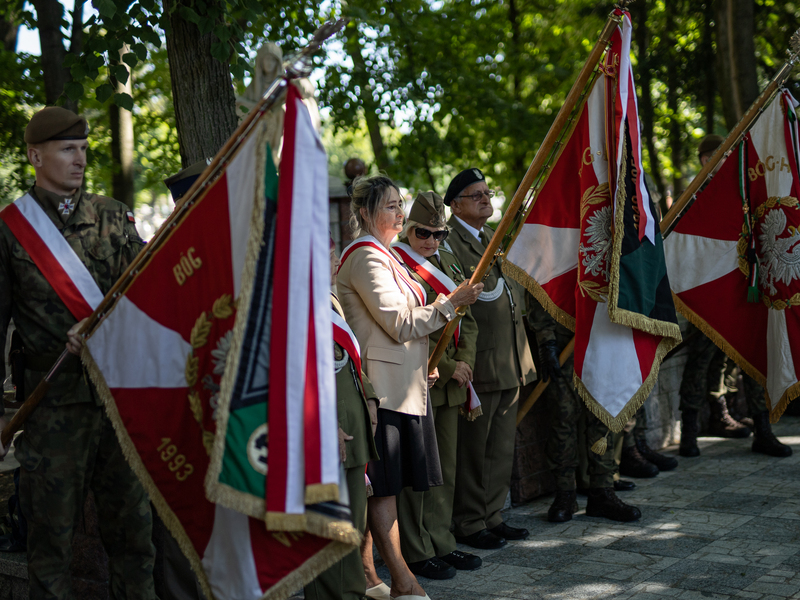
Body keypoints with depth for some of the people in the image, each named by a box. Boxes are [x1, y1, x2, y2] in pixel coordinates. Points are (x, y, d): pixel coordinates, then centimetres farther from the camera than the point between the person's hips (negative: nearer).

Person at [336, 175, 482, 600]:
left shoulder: (381, 254, 21)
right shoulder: (366, 257, -13)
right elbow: (399, 324, -17)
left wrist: (422, 364, 18)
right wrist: (451, 303, -10)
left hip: (398, 383, 10)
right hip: (382, 385, -10)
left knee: (377, 486, 12)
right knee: (384, 485, -5)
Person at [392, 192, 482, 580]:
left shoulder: (447, 264, 16)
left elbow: (467, 319, 16)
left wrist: (464, 361, -1)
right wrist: (447, 367, -14)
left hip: (450, 384, 8)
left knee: (446, 466, 12)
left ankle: (441, 543, 22)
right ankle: (416, 553, 8)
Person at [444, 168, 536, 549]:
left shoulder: (493, 238, 19)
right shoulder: (448, 241, -11)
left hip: (510, 361, 9)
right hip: (479, 364, -9)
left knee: (501, 446, 14)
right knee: (472, 448, 1)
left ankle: (491, 516, 25)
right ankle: (469, 525, 11)